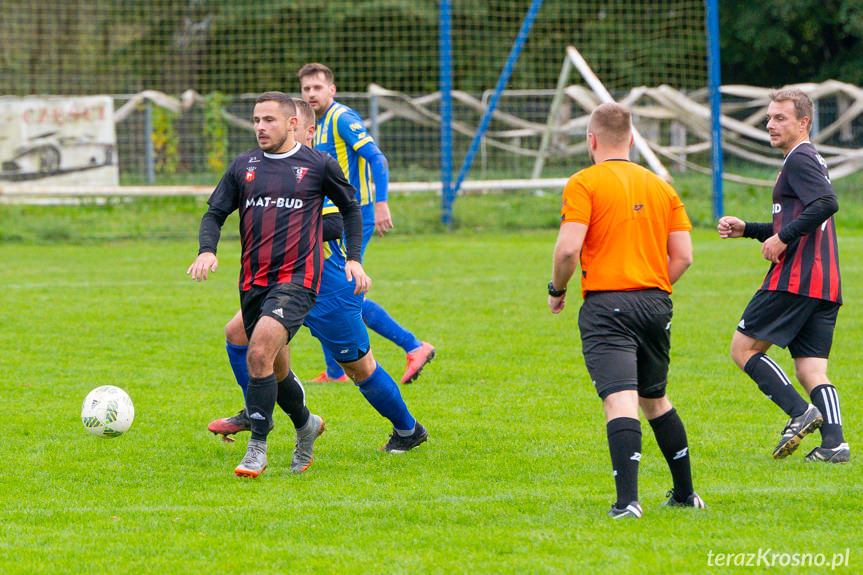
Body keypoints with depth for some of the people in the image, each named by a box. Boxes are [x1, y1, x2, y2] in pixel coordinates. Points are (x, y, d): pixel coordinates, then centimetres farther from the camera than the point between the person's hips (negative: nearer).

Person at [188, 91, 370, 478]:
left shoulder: (319, 166, 2)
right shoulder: (243, 166, 10)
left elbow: (350, 209, 16)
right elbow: (215, 213, 12)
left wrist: (354, 258, 5)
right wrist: (207, 250, -8)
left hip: (297, 279, -5)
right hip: (253, 282, 5)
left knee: (259, 353, -23)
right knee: (276, 370, 13)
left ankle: (257, 449, -17)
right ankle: (306, 425, 42)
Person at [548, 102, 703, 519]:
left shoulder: (584, 184, -3)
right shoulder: (661, 187, 14)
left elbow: (568, 247, -14)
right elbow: (683, 256, 9)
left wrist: (557, 289, 3)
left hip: (606, 303, -6)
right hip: (656, 304, 6)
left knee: (620, 402, -15)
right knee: (655, 400, 22)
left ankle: (627, 500, -27)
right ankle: (685, 493, 28)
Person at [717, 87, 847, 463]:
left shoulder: (800, 160, -6)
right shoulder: (810, 161, 25)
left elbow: (826, 204, -23)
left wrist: (781, 237, -18)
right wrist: (745, 229, 24)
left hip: (795, 278, -9)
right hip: (825, 285, 9)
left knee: (743, 349, -2)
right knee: (811, 371, 5)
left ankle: (800, 412, -16)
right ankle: (834, 442, -12)